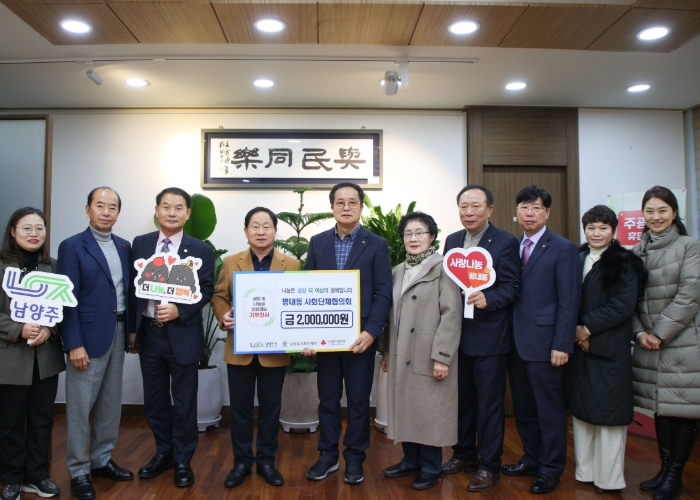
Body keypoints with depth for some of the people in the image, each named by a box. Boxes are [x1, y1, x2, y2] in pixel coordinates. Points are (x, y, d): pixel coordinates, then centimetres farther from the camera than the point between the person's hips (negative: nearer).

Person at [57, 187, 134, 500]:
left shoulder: (124, 246, 9)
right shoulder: (72, 247, -7)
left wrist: (131, 330, 7)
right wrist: (74, 344, -15)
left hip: (118, 333, 6)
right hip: (88, 335, -6)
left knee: (111, 403, 14)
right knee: (80, 406, 4)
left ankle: (102, 460, 30)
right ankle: (78, 471, 18)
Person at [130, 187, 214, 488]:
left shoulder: (200, 250, -4)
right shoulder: (140, 244, 5)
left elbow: (206, 291, -5)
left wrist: (179, 311, -20)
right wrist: (132, 328, 6)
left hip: (182, 335, -3)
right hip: (148, 333, 4)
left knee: (184, 402, 8)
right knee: (154, 399, 16)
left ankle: (183, 461, 25)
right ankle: (163, 452, 35)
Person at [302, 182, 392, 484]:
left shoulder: (376, 244, -1)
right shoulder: (317, 242, 7)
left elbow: (383, 293, -5)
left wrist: (371, 332, -16)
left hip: (361, 335, -2)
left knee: (358, 400, 9)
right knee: (327, 398, 13)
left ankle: (354, 458, 26)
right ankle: (328, 454, 29)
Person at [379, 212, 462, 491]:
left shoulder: (442, 268, -8)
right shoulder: (398, 272, 14)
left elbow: (451, 314, -14)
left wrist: (442, 356, -18)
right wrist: (386, 350, 13)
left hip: (429, 356, -6)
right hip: (401, 356, 6)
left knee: (429, 412, 4)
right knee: (405, 408, 14)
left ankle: (430, 468, 21)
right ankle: (411, 460, 31)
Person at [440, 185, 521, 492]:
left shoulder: (505, 242, -8)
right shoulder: (452, 240, 10)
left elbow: (511, 286, -11)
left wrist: (488, 299, -28)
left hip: (489, 337, -5)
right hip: (456, 334, 6)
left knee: (489, 403, 6)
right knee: (462, 398, 17)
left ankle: (489, 466, 20)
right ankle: (464, 454, 34)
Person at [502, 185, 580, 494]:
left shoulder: (563, 249, -6)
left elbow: (569, 302, -9)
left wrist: (562, 345, -14)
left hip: (544, 343, -5)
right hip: (516, 341, 6)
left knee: (549, 410, 6)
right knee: (523, 408, 16)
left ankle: (551, 470, 22)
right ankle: (532, 460, 32)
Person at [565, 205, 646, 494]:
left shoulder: (625, 262, -3)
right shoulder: (576, 259, 11)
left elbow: (623, 305, -12)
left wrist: (588, 327, -13)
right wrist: (574, 330, -5)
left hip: (610, 350, -5)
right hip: (579, 345, 5)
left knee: (608, 412, 1)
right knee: (581, 409, 10)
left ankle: (609, 479, 14)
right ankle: (585, 471, 23)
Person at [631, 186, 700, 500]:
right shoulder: (637, 251, 9)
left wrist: (660, 333, -13)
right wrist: (640, 333, -6)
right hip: (649, 344, 4)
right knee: (661, 407, 12)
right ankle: (665, 469, 25)